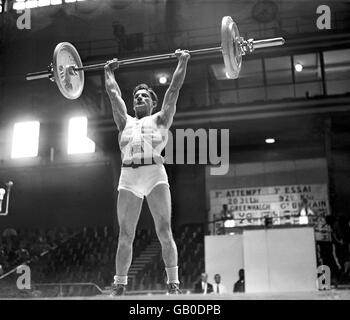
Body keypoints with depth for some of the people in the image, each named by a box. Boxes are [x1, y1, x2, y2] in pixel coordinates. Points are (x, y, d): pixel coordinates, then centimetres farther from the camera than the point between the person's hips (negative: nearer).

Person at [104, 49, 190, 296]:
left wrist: (183, 61, 23)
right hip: (128, 177, 3)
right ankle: (119, 286, 6)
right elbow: (113, 93, 34)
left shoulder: (160, 119, 19)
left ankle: (174, 284, -4)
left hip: (155, 174, -2)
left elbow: (174, 88, 19)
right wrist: (109, 71, 44)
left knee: (164, 232, -8)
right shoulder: (125, 122, 26)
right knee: (125, 236, 0)